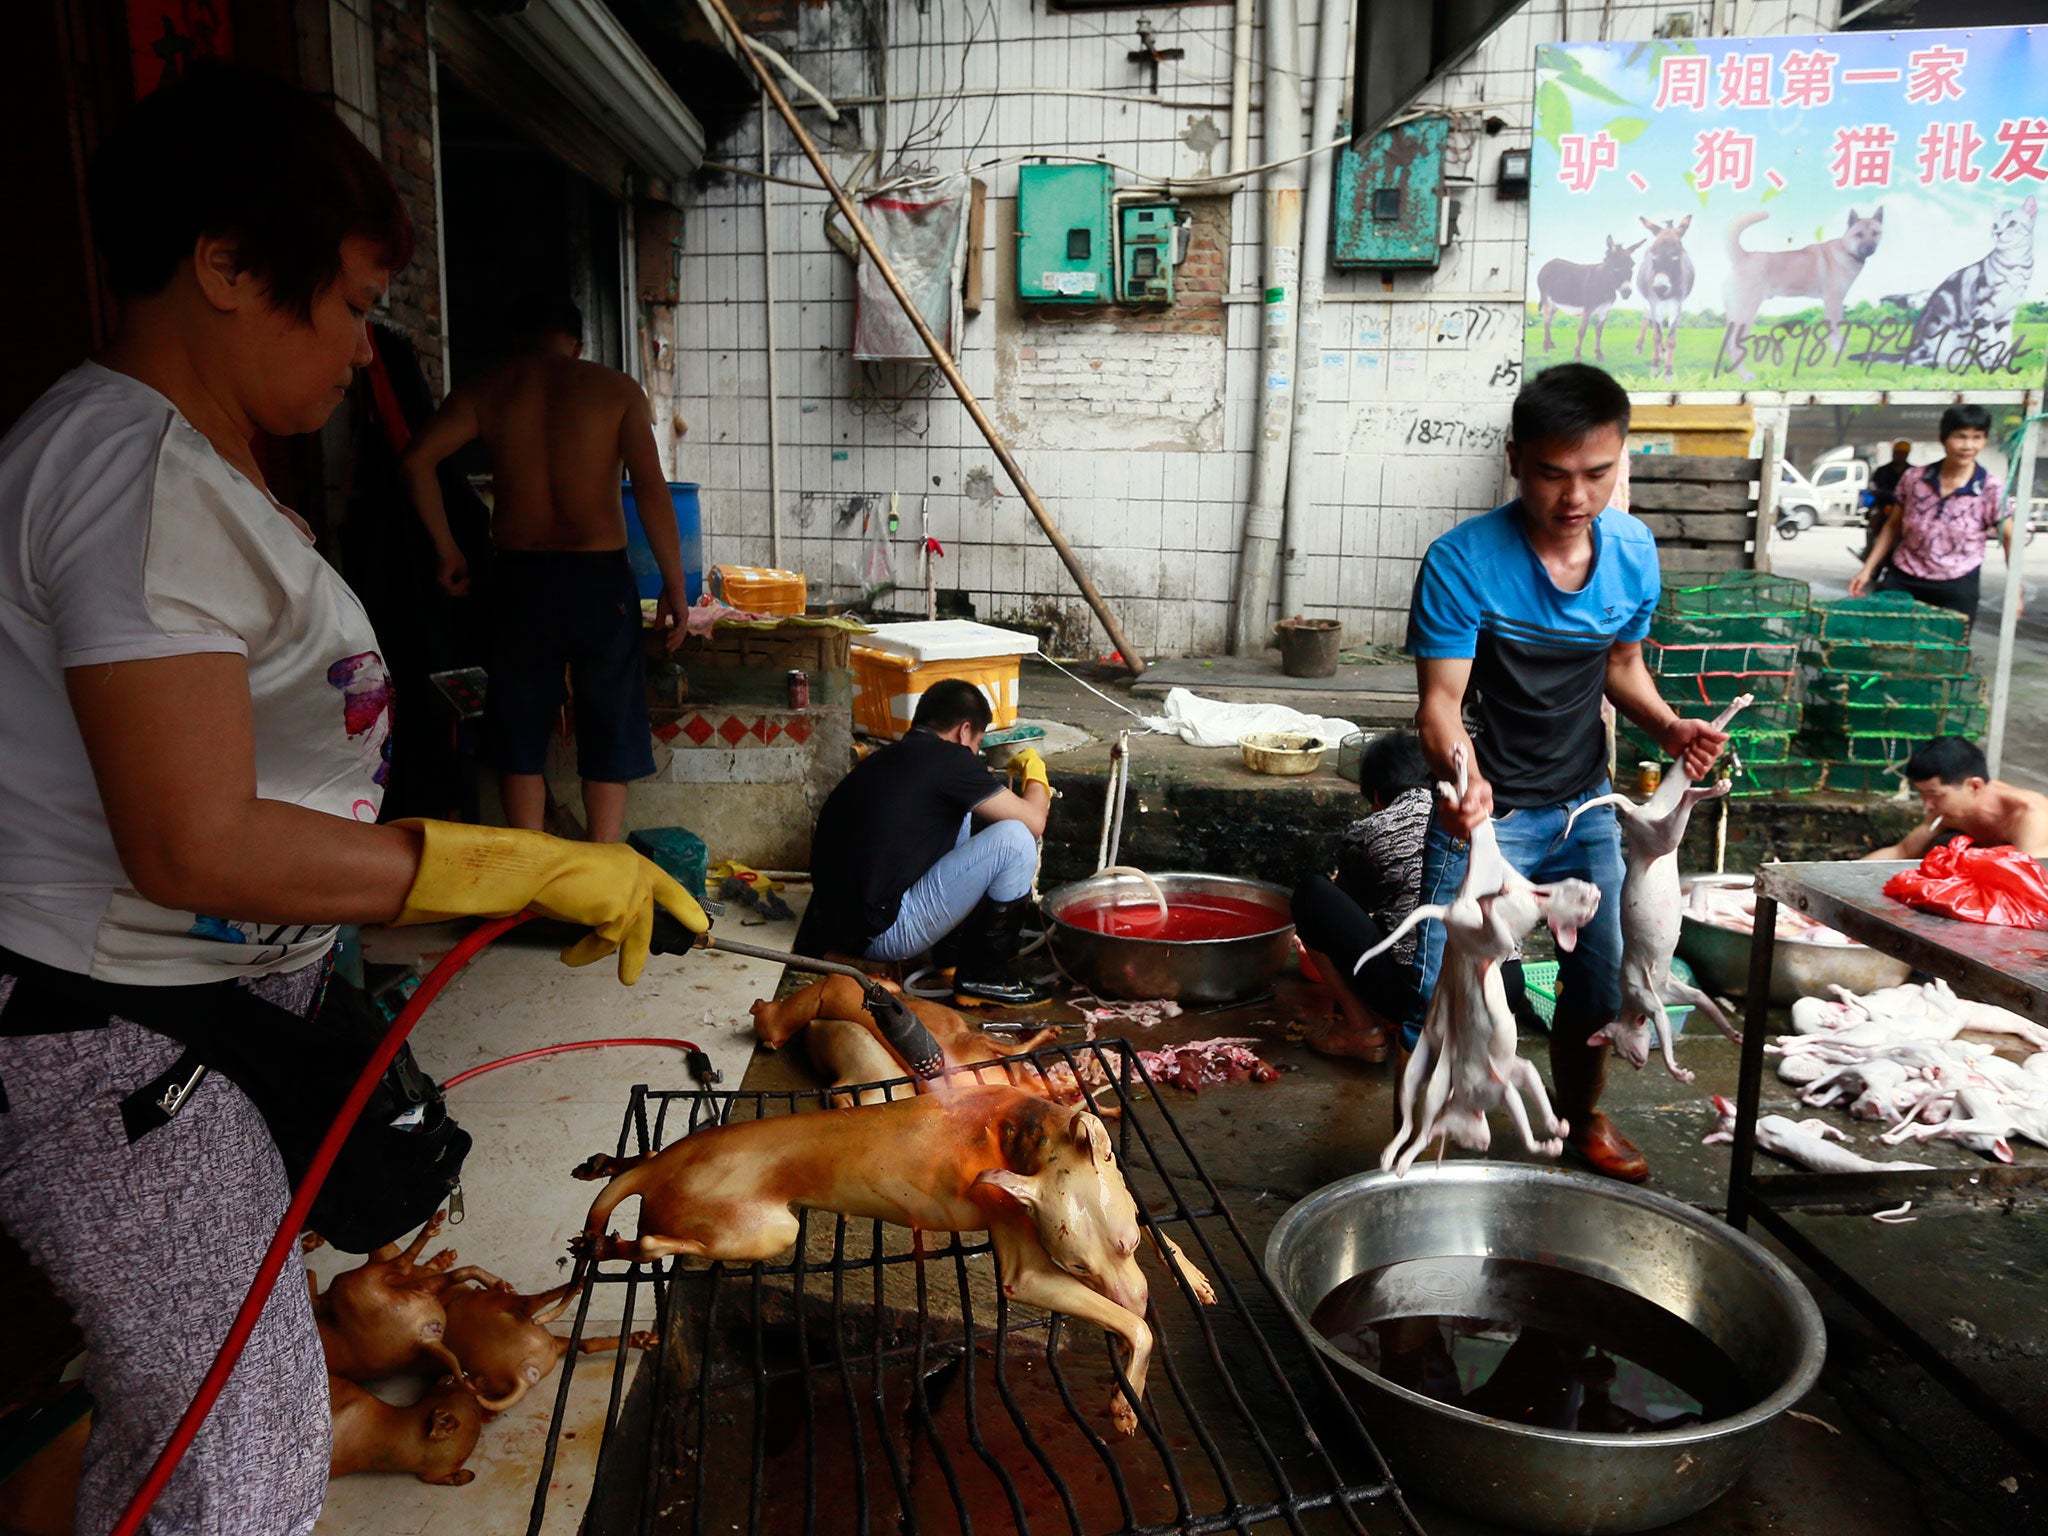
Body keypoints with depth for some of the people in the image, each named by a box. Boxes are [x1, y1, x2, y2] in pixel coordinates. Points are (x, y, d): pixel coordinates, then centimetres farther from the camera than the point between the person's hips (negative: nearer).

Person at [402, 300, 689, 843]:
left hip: (518, 578, 2)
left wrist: (447, 551, 6)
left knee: (520, 737, 12)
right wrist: (674, 584, -5)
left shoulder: (489, 390, 7)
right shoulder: (617, 390, 2)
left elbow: (417, 460, -3)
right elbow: (652, 489, -8)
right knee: (608, 734, 8)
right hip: (599, 577, -2)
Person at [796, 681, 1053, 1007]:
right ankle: (986, 977, 2)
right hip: (880, 935, -9)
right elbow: (1034, 821, -6)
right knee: (1015, 838, -10)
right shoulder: (947, 758, -10)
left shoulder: (885, 758, 16)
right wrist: (1035, 771, 15)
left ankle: (955, 952, 24)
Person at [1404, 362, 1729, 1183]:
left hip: (1586, 806, 6)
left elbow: (1621, 664, 10)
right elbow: (1441, 697, -21)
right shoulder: (1462, 562, -21)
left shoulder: (1634, 551, -4)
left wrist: (1667, 725, -9)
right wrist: (1463, 777, -41)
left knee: (1598, 983, 20)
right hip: (1487, 814, -5)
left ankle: (1579, 1115, 48)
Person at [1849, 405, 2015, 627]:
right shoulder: (1914, 479, -1)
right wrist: (1867, 569, 6)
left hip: (1957, 589, -2)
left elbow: (2010, 539, -2)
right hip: (1901, 582, 2)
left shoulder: (1992, 490, -7)